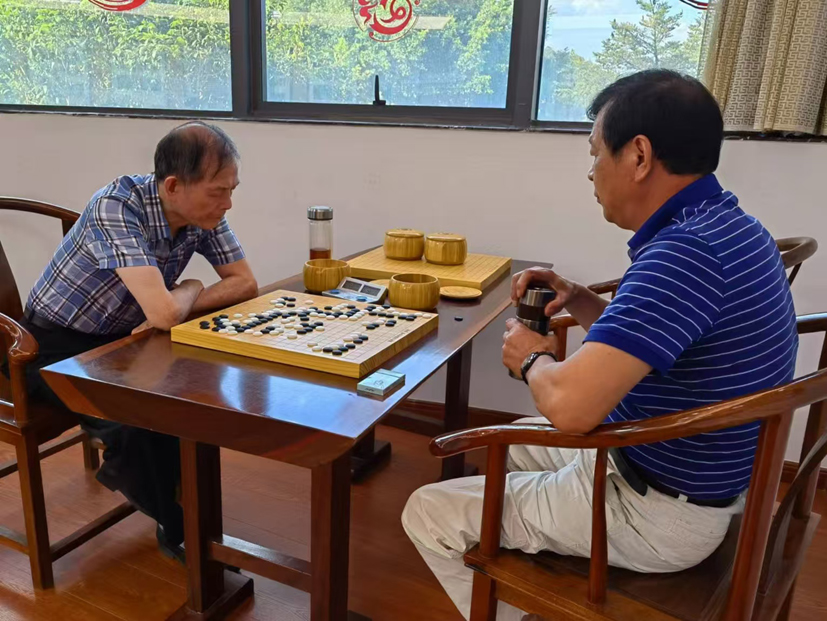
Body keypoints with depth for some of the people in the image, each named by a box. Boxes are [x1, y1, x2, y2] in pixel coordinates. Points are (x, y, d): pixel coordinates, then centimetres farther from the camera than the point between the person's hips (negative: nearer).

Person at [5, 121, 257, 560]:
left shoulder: (203, 214, -13)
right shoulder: (117, 206, -32)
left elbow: (246, 284, -8)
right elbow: (165, 313, -41)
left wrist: (176, 306, -22)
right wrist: (190, 289, -18)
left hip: (119, 340, 6)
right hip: (56, 348, -6)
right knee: (134, 424, -27)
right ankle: (180, 526, 1)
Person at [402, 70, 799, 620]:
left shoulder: (685, 252, -30)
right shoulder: (726, 225, 3)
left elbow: (569, 405, -38)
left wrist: (534, 359, -16)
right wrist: (578, 301, 0)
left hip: (658, 512, -10)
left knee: (429, 513, -1)